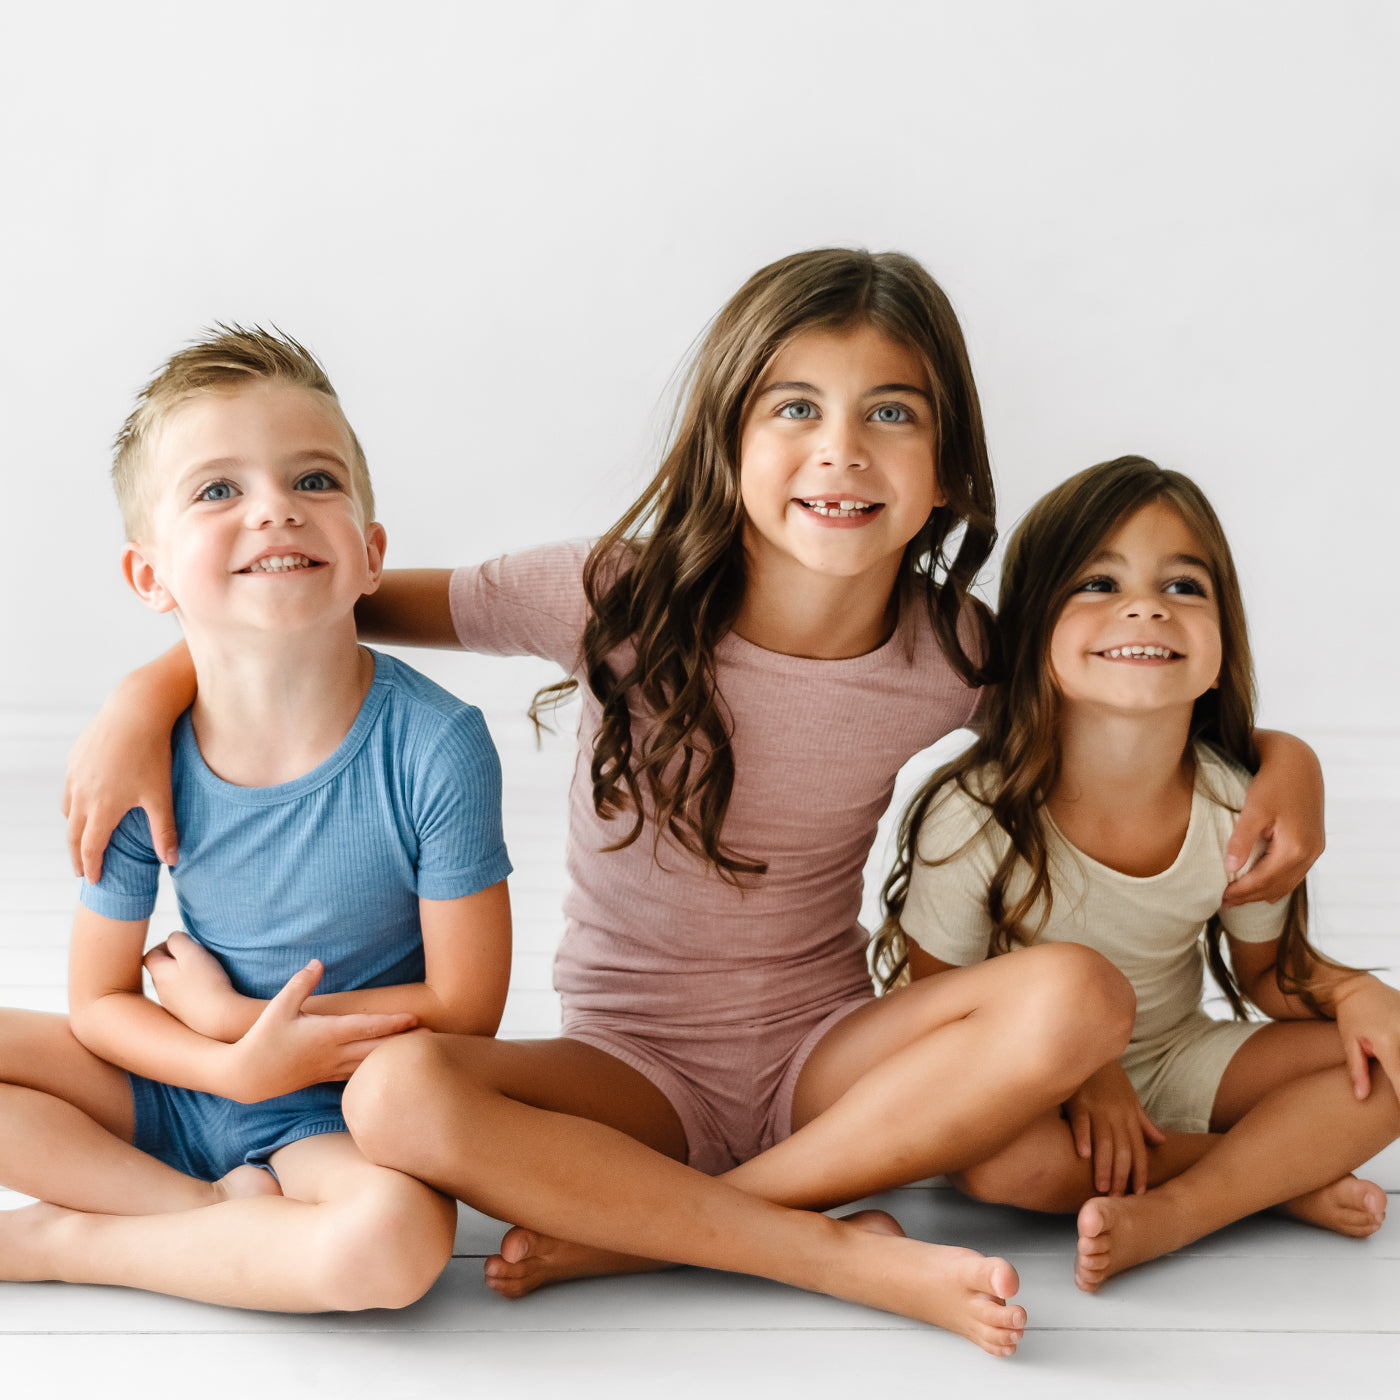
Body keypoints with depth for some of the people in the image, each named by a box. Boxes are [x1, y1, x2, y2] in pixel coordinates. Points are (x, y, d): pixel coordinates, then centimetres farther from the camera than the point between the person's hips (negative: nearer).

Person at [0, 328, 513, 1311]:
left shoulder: (435, 745, -21)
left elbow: (463, 1007, -14)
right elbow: (99, 1001, -2)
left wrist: (225, 1010, -13)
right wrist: (240, 1065, -22)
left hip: (344, 1119, -3)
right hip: (181, 1086, 3)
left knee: (399, 1237, -35)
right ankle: (217, 1206, -11)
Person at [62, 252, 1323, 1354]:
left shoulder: (949, 655, -7)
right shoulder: (617, 601, -13)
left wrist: (1284, 755, -7)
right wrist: (149, 697, -16)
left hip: (828, 1051, 2)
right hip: (631, 1067, -1)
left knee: (1080, 998, -28)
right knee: (399, 1095, -32)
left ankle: (631, 1232, -22)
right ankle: (856, 1258, -25)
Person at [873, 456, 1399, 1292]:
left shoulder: (1241, 809, -13)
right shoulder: (974, 818, -23)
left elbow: (1269, 969, 3)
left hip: (1177, 1064, 4)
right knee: (997, 1158, -37)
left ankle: (1172, 1212, -25)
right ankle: (1281, 1173, -17)